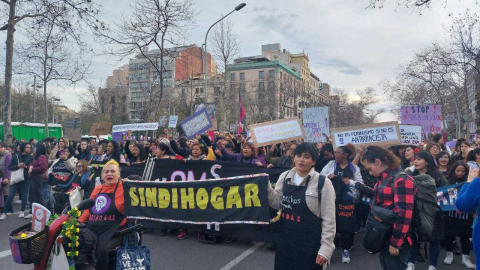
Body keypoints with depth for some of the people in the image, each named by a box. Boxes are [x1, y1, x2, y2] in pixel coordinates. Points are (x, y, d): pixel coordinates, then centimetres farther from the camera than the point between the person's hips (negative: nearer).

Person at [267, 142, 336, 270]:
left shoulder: (323, 182, -11)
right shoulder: (284, 177, 2)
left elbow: (329, 219, -9)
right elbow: (277, 203, 5)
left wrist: (326, 247, -11)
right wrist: (266, 186, -9)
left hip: (309, 242, -4)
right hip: (285, 238, 5)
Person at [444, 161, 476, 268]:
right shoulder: (448, 181, 0)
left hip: (465, 213, 0)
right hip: (450, 212, 0)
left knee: (465, 235, 9)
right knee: (449, 233, 9)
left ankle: (465, 258, 21)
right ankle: (449, 255, 25)